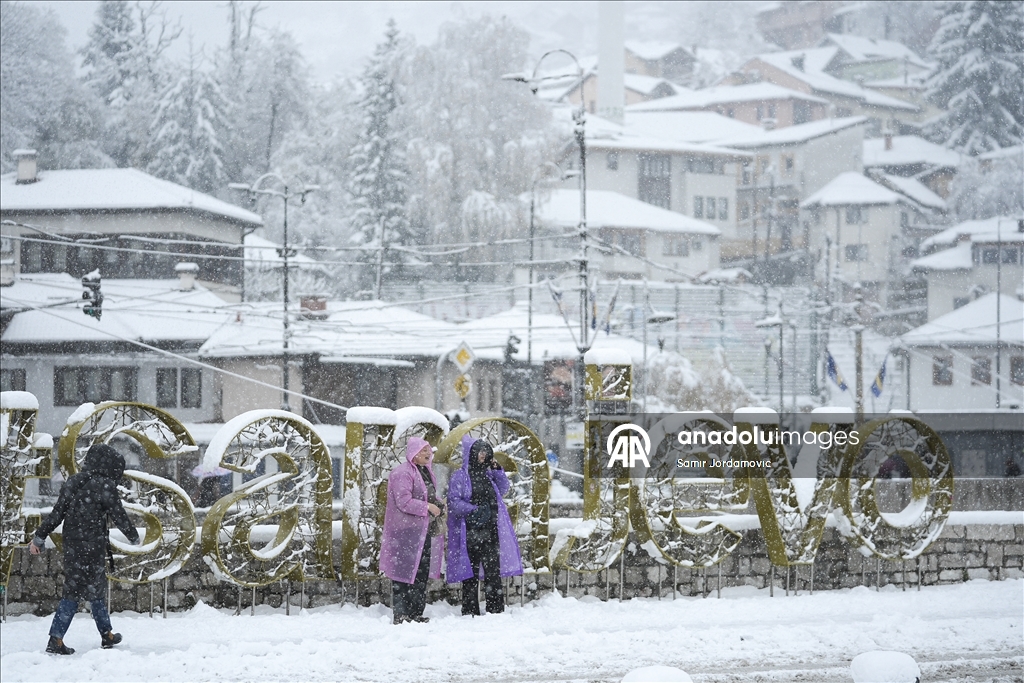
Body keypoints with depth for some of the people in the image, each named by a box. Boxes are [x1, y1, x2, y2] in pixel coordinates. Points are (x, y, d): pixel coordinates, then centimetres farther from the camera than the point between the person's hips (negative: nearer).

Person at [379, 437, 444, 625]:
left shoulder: (426, 471, 18)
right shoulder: (402, 473, -12)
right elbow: (404, 502, -20)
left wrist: (438, 505, 10)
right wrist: (427, 507, -14)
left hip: (425, 531, 9)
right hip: (406, 532, -9)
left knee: (422, 574, 10)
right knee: (405, 573, -9)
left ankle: (416, 613, 16)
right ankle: (401, 614, -8)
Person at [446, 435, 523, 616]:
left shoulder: (488, 475, 15)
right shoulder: (460, 477, -2)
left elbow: (503, 489, 22)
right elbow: (453, 501, -8)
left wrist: (497, 470, 8)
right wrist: (474, 510, -20)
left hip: (491, 531, 5)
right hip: (471, 532, -5)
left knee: (493, 572, 3)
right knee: (471, 573, -1)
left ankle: (496, 610, 6)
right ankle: (470, 612, 4)